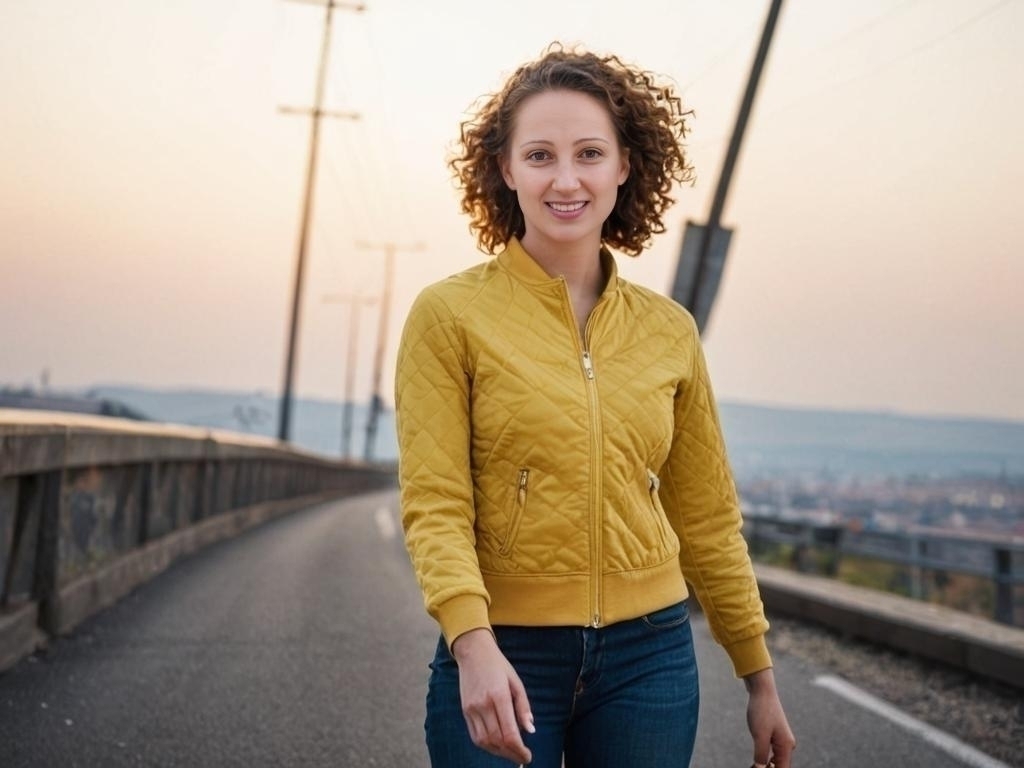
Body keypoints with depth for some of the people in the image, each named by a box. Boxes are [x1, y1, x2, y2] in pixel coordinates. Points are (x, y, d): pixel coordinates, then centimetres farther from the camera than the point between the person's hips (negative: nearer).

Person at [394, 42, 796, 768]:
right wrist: (474, 646, -26)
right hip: (503, 656, -3)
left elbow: (708, 519, 10)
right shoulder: (449, 314, -6)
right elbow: (434, 503, -11)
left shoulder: (670, 330, 5)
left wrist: (760, 677, 12)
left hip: (649, 655, 3)